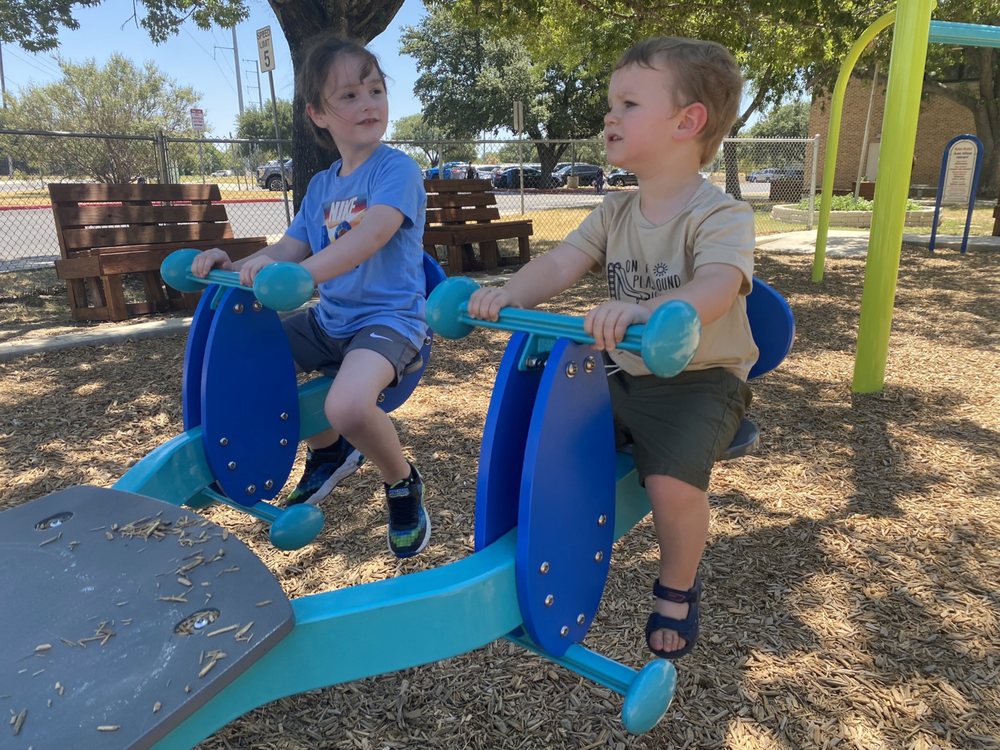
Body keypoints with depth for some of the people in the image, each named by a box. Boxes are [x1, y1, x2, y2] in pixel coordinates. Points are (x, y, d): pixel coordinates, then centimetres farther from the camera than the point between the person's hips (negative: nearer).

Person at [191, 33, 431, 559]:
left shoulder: (397, 169, -10)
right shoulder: (320, 187, 13)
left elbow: (373, 232, -28)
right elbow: (290, 248, 11)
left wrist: (301, 274, -41)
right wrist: (236, 266, -8)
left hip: (388, 318, -8)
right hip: (329, 319, 8)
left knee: (347, 406, -35)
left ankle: (402, 483, 0)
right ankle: (329, 451, 26)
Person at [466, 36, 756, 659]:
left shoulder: (721, 215, -15)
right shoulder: (615, 213, 5)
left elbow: (716, 287, -35)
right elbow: (561, 264, -7)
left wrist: (644, 309, -54)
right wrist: (508, 294, -27)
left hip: (701, 380, -6)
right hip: (621, 373, 6)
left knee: (673, 480, -27)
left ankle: (678, 587, 7)